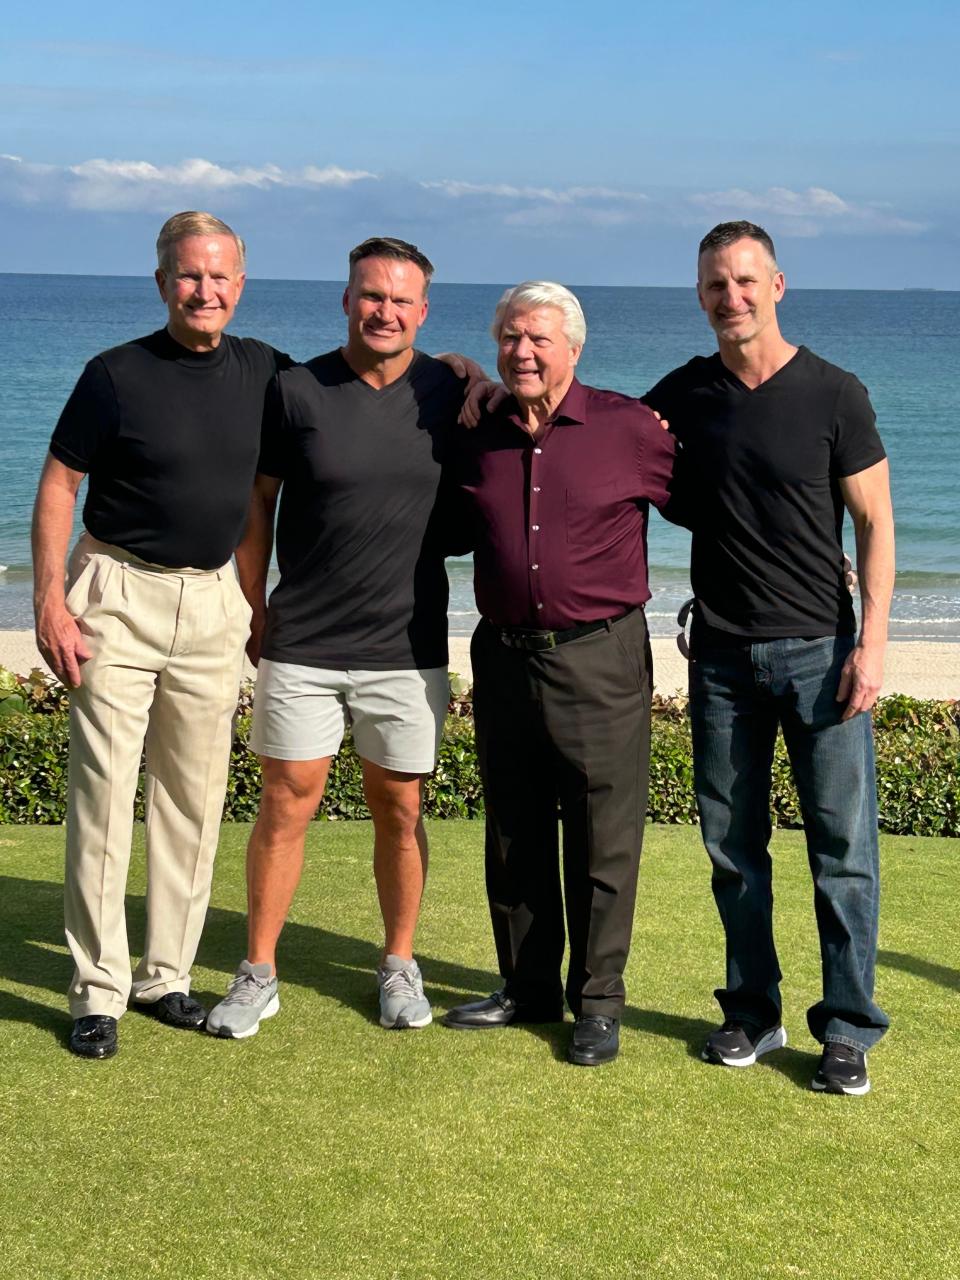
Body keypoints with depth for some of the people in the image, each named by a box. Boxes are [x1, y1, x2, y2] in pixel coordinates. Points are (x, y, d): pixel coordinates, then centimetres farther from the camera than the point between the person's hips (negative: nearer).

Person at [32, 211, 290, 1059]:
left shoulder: (263, 371, 4)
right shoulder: (118, 375, -7)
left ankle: (167, 975, 19)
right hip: (118, 595, -4)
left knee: (194, 797, 8)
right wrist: (49, 602, -13)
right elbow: (58, 486, -5)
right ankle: (98, 990, 4)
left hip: (213, 603, 4)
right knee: (103, 792, -4)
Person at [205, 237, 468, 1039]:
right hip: (302, 644, -1)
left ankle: (400, 965, 24)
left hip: (407, 647, 1)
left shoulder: (448, 393, 0)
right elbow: (258, 500, 4)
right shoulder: (296, 392, -3)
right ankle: (259, 973, 14)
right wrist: (257, 608, 3)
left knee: (400, 810, 9)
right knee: (287, 801, 3)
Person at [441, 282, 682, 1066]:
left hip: (601, 658, -4)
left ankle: (598, 1002, 14)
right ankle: (527, 987, 27)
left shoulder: (627, 428, -4)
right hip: (504, 657, 5)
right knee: (514, 838, 13)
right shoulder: (478, 438, 8)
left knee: (602, 844, 1)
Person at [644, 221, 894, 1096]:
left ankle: (847, 1031, 9)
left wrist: (871, 642, -11)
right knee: (732, 844, 9)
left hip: (819, 650, -3)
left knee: (844, 848, -1)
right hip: (722, 655, 3)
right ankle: (753, 1013, 22)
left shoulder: (833, 395, -4)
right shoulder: (685, 394, 6)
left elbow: (876, 523, -3)